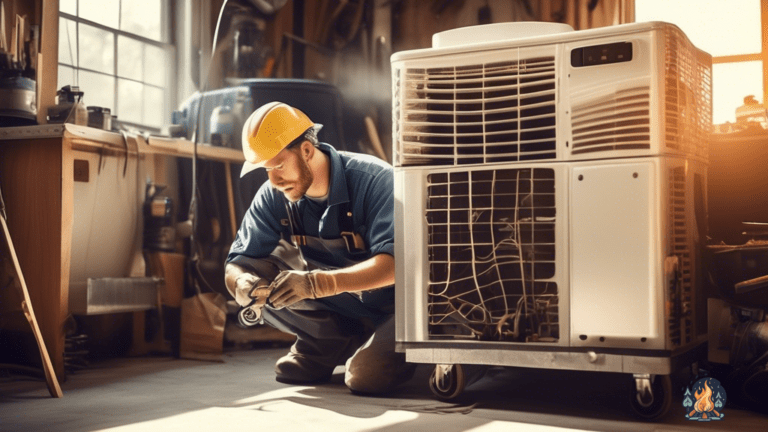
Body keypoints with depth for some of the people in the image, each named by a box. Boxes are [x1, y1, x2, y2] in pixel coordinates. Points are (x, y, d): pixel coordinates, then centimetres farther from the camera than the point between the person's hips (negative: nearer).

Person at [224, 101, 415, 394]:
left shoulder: (373, 180, -23)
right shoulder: (273, 198, -8)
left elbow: (395, 262, -34)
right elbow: (237, 263, -7)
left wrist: (318, 283, -47)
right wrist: (243, 282, -34)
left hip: (387, 306, -5)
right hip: (334, 313, 5)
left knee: (365, 376, -30)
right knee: (255, 276, -15)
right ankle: (333, 344, 1)